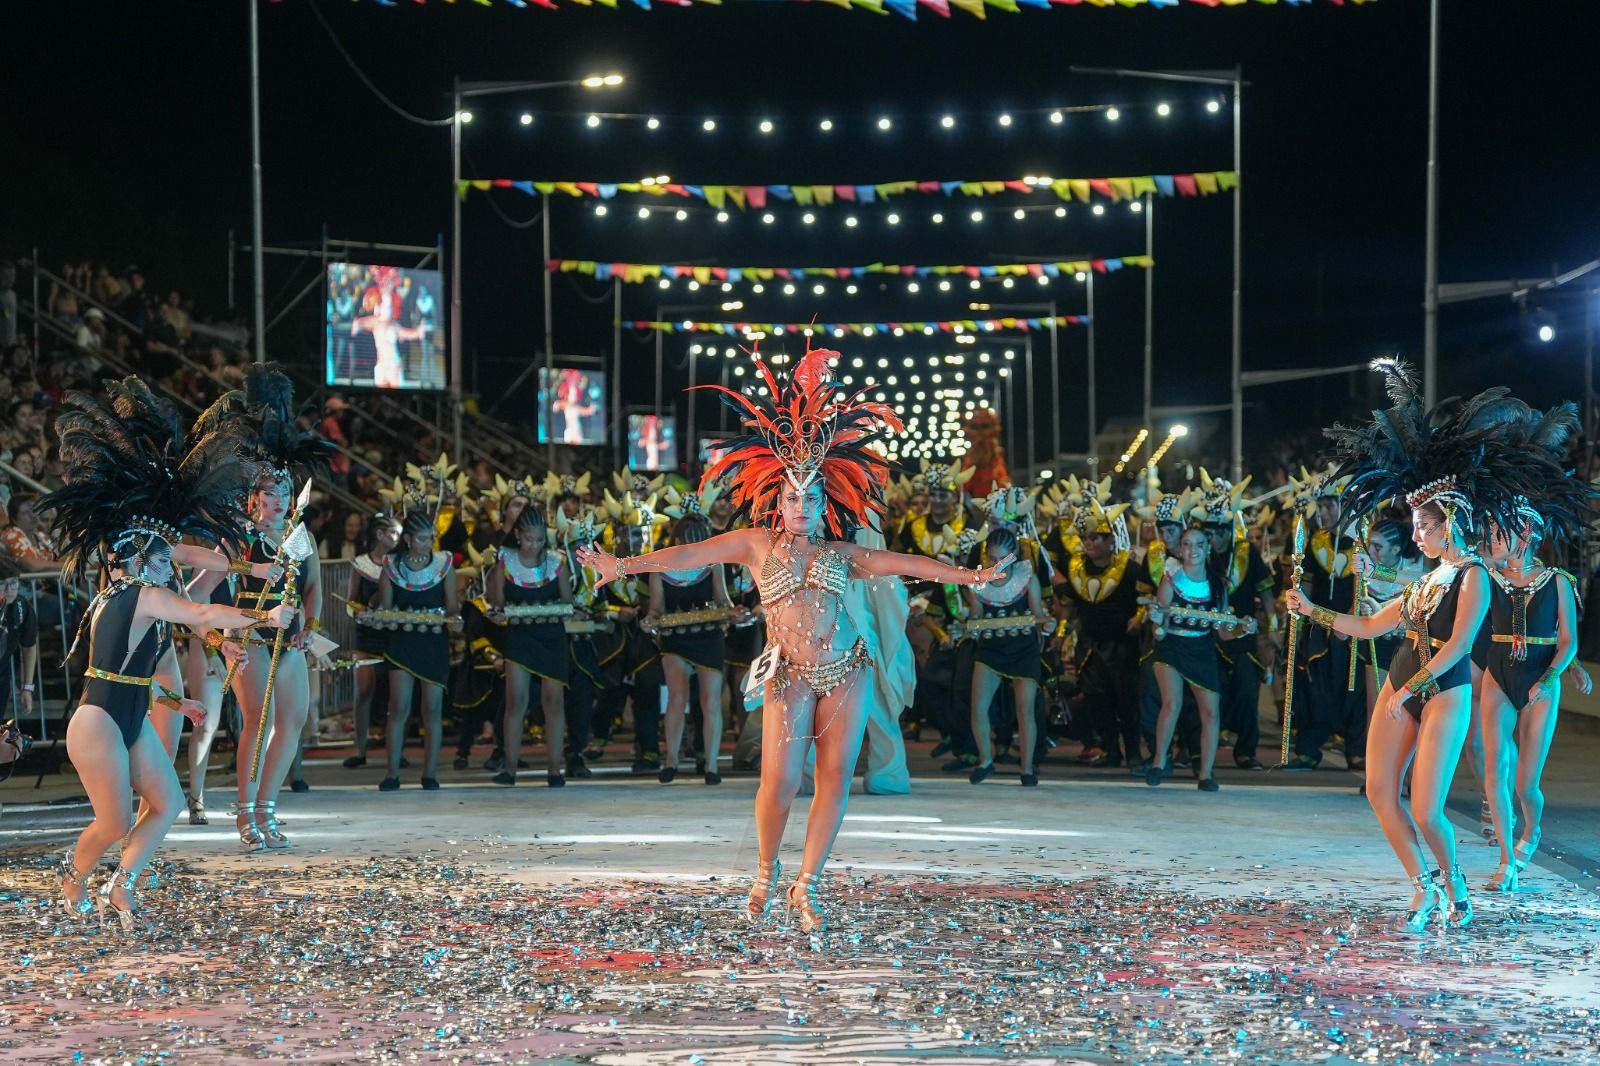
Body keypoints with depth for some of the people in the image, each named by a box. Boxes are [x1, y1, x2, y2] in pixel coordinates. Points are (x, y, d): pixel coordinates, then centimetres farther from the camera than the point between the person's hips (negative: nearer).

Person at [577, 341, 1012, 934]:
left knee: (836, 778, -1)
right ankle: (766, 872, 14)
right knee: (781, 779, -12)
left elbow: (907, 564, 13)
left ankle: (806, 885, 10)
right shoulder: (757, 544, 5)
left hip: (846, 669, 3)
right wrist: (624, 565, -11)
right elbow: (689, 555, -2)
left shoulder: (840, 552, 12)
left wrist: (970, 575, 11)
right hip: (791, 675, -3)